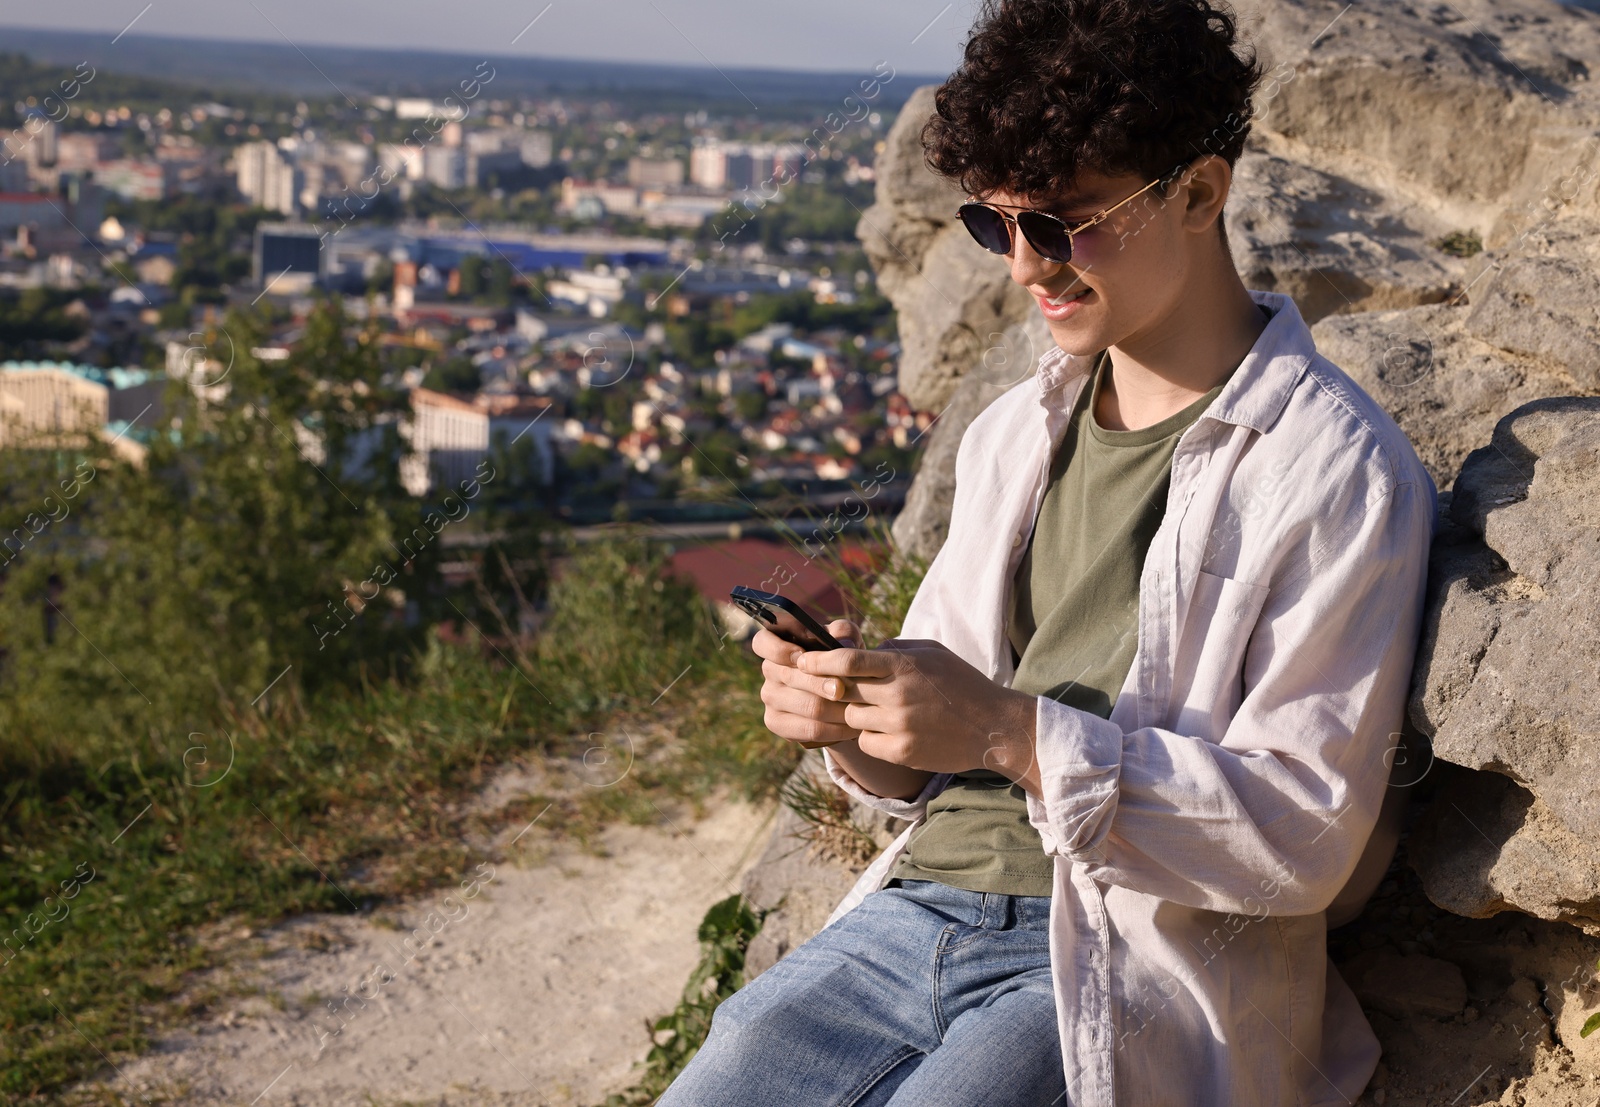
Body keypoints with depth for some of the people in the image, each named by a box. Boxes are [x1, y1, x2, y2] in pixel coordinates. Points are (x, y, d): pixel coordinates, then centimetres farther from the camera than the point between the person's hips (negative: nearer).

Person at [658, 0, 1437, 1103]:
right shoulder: (1012, 433, 14)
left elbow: (1306, 838, -13)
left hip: (1126, 967, -5)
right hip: (923, 904, 6)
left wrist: (1013, 733, -21)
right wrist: (860, 727, -5)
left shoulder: (1339, 473, -8)